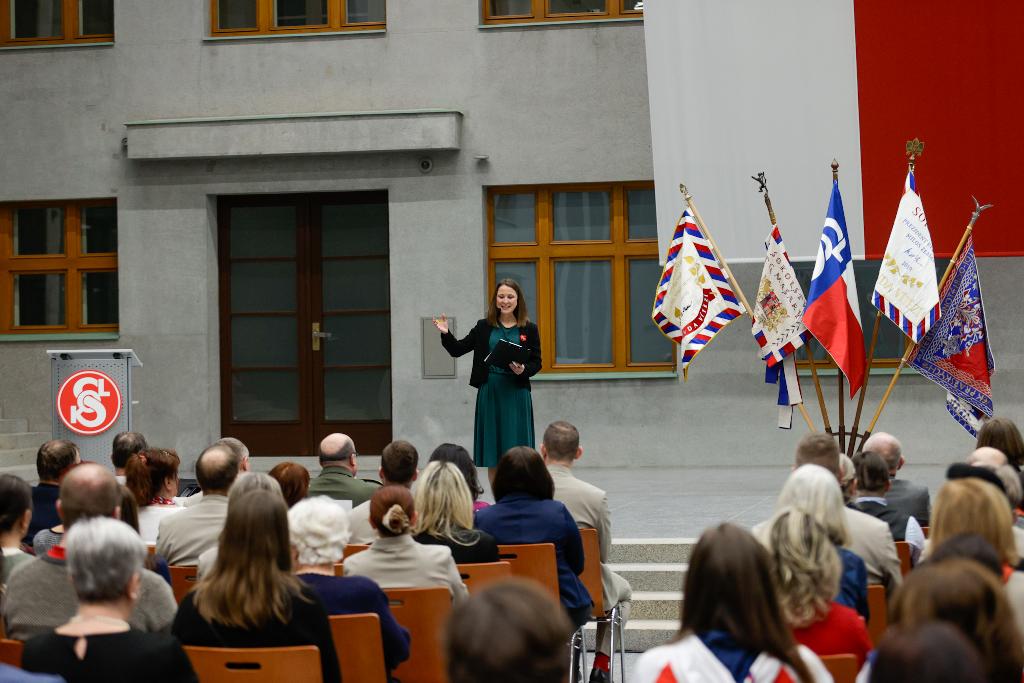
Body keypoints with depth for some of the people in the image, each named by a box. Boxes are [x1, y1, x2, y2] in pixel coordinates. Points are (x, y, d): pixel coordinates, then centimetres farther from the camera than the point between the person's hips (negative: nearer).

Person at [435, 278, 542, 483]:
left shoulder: (529, 329, 3)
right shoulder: (484, 327, 7)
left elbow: (536, 362, 4)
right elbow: (457, 350, 8)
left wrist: (523, 370, -15)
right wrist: (446, 334, -9)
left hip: (516, 393, -2)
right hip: (489, 391, 2)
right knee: (493, 456, 5)